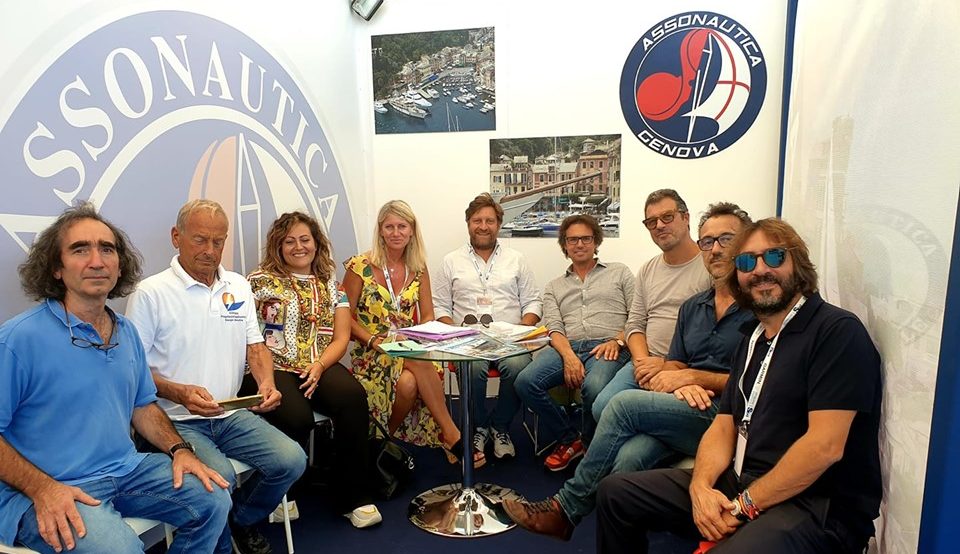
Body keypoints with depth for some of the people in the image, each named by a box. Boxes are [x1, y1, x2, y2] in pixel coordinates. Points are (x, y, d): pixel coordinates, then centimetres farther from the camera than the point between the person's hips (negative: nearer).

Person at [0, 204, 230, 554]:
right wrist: (42, 489, -21)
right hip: (50, 491, -6)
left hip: (128, 471, 7)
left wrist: (179, 450, 0)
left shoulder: (127, 333, 7)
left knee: (213, 501, 1)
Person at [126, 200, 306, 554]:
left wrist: (267, 382, -9)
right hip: (177, 420, -5)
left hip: (231, 415, 5)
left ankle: (243, 521, 17)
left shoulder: (238, 286, 11)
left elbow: (255, 346, 12)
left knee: (291, 460, -14)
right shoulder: (151, 293, -6)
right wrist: (179, 393, -22)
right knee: (220, 476, -31)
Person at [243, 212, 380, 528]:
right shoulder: (261, 281, 5)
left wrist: (318, 366, -10)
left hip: (319, 367, 3)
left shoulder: (330, 284, 16)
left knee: (353, 397, -28)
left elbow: (341, 338, 9)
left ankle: (353, 497, -13)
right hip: (273, 369, -3)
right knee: (297, 416, -32)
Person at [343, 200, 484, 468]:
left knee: (410, 383, -35)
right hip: (373, 352, -3)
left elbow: (428, 317, 8)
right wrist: (374, 339, -18)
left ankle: (390, 436, -13)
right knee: (416, 371, -35)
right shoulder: (360, 267, -4)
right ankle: (451, 434, -23)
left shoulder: (418, 268, 8)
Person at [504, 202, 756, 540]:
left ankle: (566, 507, -6)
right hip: (684, 412, 5)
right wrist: (680, 385, -8)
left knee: (625, 404, -22)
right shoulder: (692, 307, 19)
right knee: (631, 456, -27)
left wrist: (691, 376, -8)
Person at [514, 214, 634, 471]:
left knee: (594, 387, -38)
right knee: (525, 382, -26)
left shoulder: (619, 272, 19)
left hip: (607, 348, -3)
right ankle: (569, 440, -3)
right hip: (567, 347, 3)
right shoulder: (554, 287, 23)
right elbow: (554, 328, 7)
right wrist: (568, 356, -13)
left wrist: (617, 341, -10)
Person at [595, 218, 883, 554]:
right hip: (738, 484, 8)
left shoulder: (838, 331, -10)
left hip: (817, 505, -8)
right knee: (615, 492, 3)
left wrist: (746, 505, -15)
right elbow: (724, 426, 12)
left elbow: (825, 446, -19)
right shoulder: (753, 340, 17)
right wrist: (701, 486, -8)